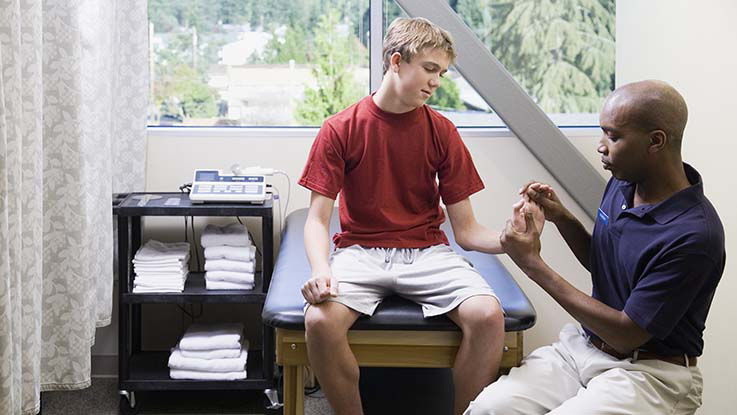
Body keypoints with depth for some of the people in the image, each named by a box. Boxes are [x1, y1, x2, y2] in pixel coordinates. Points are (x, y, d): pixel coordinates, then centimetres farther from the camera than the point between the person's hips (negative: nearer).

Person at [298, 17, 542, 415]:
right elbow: (317, 220, -4)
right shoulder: (340, 129, -3)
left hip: (427, 250, 1)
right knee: (320, 320, -32)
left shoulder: (442, 132, 2)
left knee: (487, 315, -27)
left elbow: (467, 231, 1)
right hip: (360, 250, -1)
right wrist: (321, 270, -25)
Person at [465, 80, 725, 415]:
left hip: (648, 371, -7)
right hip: (582, 346, 7)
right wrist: (561, 218, 1)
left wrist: (534, 266, -15)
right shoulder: (622, 184, 3)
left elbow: (628, 334, -19)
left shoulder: (694, 234, -23)